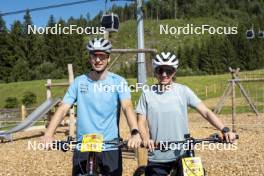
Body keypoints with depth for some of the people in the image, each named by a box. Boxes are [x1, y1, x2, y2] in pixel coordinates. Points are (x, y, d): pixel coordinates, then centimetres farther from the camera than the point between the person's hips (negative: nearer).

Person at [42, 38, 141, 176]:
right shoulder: (79, 82, 1)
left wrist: (135, 132, -34)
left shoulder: (118, 82, -3)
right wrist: (48, 134, -21)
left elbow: (127, 107, -16)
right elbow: (63, 109, -5)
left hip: (110, 149, -1)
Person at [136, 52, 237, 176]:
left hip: (182, 155, -1)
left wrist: (224, 130, -21)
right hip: (157, 158, 1)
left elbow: (205, 112, -7)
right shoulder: (147, 94, 0)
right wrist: (145, 139, -22)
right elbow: (141, 122, -2)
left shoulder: (183, 91, -2)